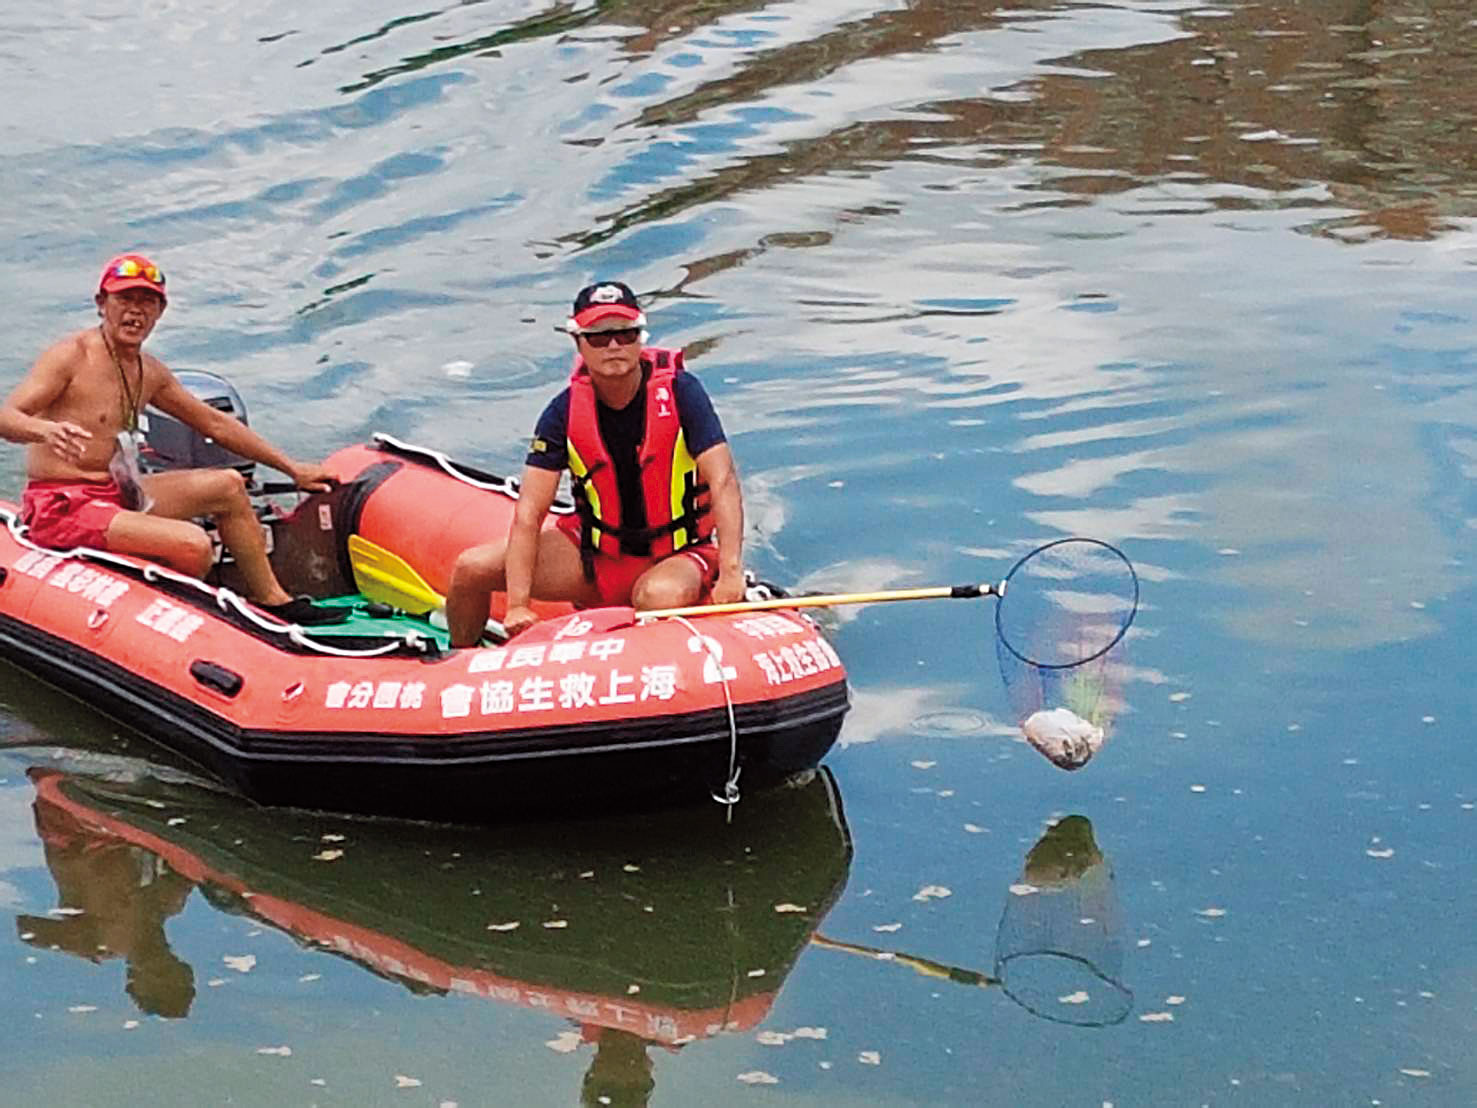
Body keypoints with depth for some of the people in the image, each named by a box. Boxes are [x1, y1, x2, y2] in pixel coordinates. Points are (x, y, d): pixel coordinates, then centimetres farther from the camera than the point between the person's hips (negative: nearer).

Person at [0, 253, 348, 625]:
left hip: (116, 495, 9)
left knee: (228, 485, 10)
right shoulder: (72, 356, -12)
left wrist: (292, 468, 22)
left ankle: (270, 599, 16)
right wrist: (45, 430, -45)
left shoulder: (150, 374, 11)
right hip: (62, 507, -9)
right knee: (193, 545, -25)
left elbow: (216, 423, 21)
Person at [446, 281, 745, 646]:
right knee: (471, 569, -9)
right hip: (595, 551, 3)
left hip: (678, 555, -3)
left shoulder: (678, 392, -15)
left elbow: (723, 482, -24)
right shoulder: (565, 412, -9)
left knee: (661, 597, -41)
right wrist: (517, 605, -26)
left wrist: (730, 573, -38)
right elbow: (528, 514, -14)